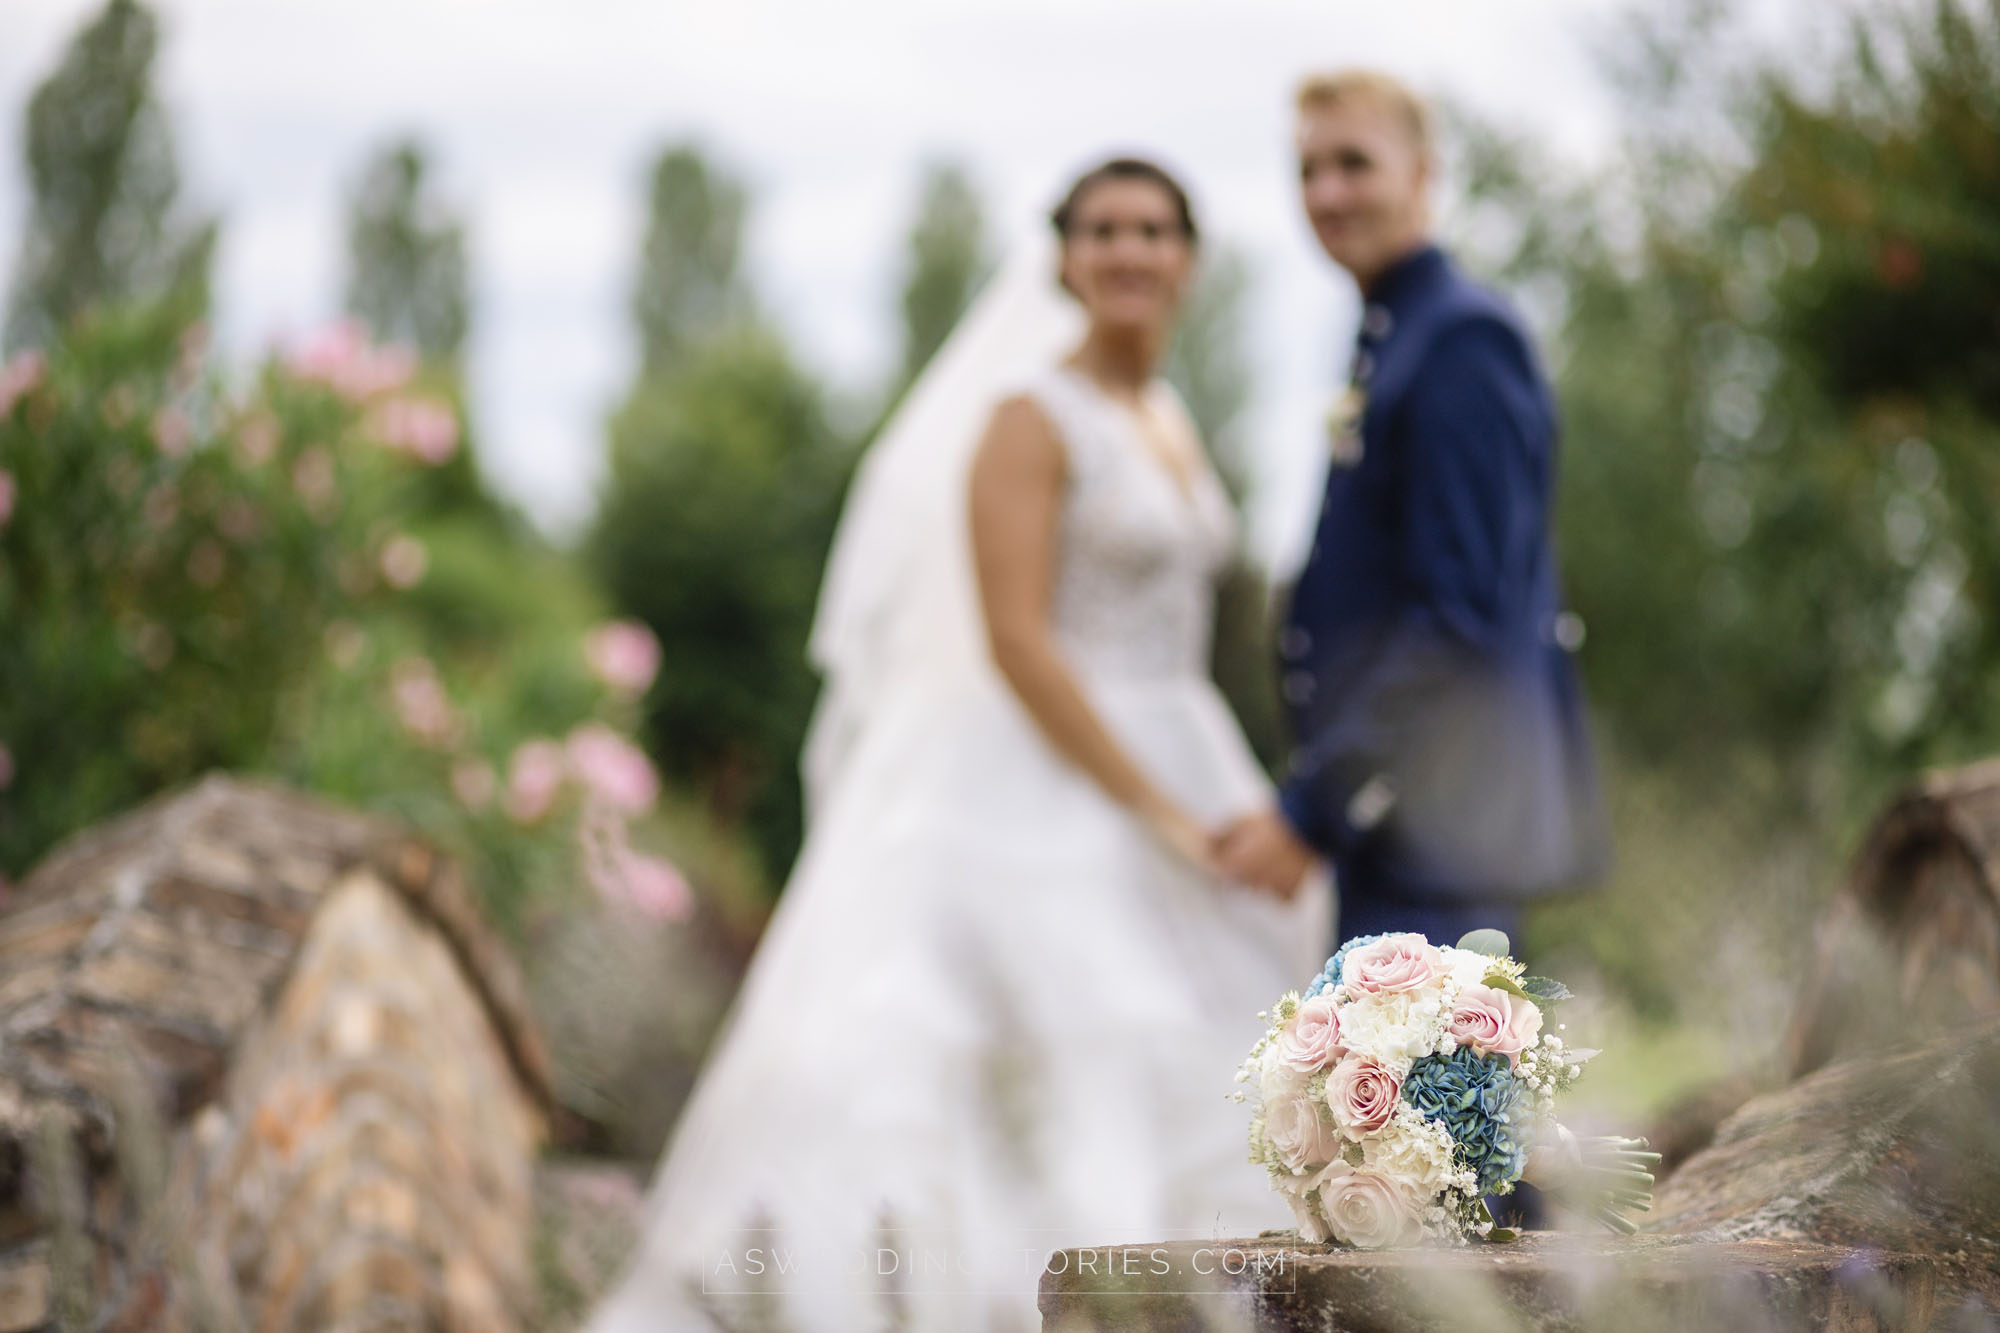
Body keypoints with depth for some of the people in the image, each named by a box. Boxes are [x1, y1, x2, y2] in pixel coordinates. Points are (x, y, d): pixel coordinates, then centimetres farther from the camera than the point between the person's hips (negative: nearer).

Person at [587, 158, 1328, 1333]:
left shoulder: (1171, 425, 15)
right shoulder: (1029, 419, -9)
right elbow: (1016, 641, -17)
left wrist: (1235, 811, 15)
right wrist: (1162, 815, -19)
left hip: (1174, 772, 9)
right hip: (1044, 790, -8)